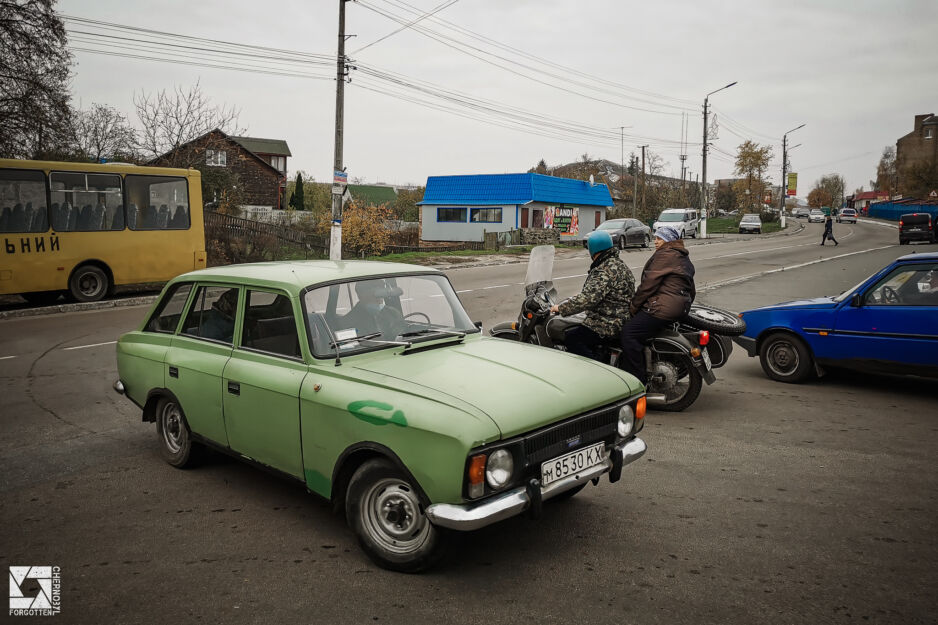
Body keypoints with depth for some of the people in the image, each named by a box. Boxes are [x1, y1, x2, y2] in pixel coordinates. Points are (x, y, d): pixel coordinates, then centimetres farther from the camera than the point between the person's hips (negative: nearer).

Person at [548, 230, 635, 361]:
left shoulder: (606, 271, -20)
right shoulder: (617, 263, 14)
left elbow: (588, 298, -28)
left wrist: (561, 308, -20)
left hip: (609, 325, -11)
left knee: (571, 338, -14)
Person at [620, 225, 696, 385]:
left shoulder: (665, 254, -8)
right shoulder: (683, 257, 24)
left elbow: (649, 282, -13)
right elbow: (692, 290, 28)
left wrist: (634, 305, -5)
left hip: (663, 307, -12)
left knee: (630, 333, -18)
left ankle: (638, 380, -20)